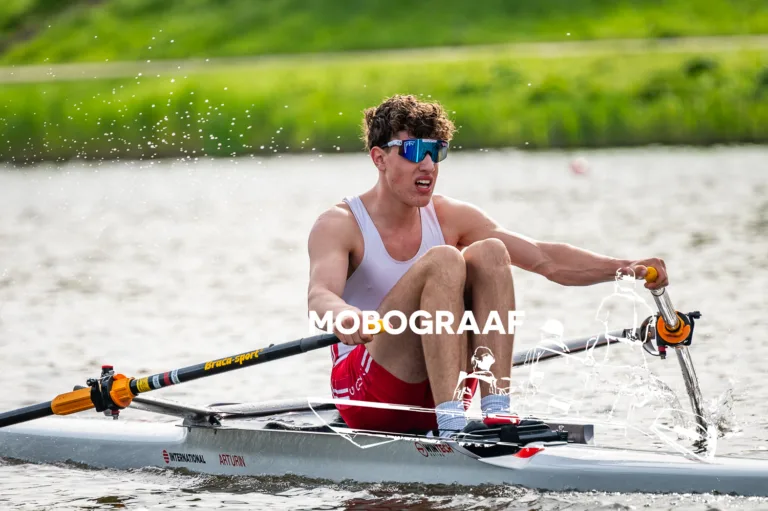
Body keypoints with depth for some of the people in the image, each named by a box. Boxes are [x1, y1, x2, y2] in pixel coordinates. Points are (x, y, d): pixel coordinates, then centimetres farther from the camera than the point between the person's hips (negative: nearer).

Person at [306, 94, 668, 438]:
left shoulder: (450, 218, 5)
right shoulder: (339, 225, -8)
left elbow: (546, 259, -5)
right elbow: (319, 295, -29)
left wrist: (621, 267, -21)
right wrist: (343, 316, -54)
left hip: (436, 390, 5)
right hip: (366, 390, -5)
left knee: (490, 252, -16)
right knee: (443, 260, -26)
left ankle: (496, 411, -26)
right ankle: (451, 422, -37)